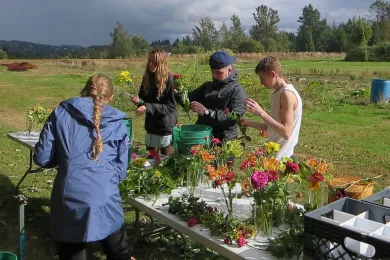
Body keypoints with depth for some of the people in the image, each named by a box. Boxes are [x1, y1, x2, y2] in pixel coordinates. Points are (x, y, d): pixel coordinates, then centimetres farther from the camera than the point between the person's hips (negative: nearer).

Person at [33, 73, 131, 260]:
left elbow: (42, 158, 4)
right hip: (105, 202, 0)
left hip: (68, 202, 0)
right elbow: (120, 171, 7)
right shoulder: (118, 123, 7)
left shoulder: (61, 113, 4)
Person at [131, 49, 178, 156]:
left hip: (166, 128, -6)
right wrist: (138, 100, -11)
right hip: (151, 127, 6)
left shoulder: (168, 80, -16)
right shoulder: (147, 77, 1)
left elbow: (170, 106, -18)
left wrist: (148, 107, -27)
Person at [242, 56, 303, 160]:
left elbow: (286, 133, -24)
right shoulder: (278, 93, 10)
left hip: (281, 158, -8)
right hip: (275, 155, 8)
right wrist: (251, 123, 8)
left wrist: (261, 112, -26)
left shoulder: (287, 94, -17)